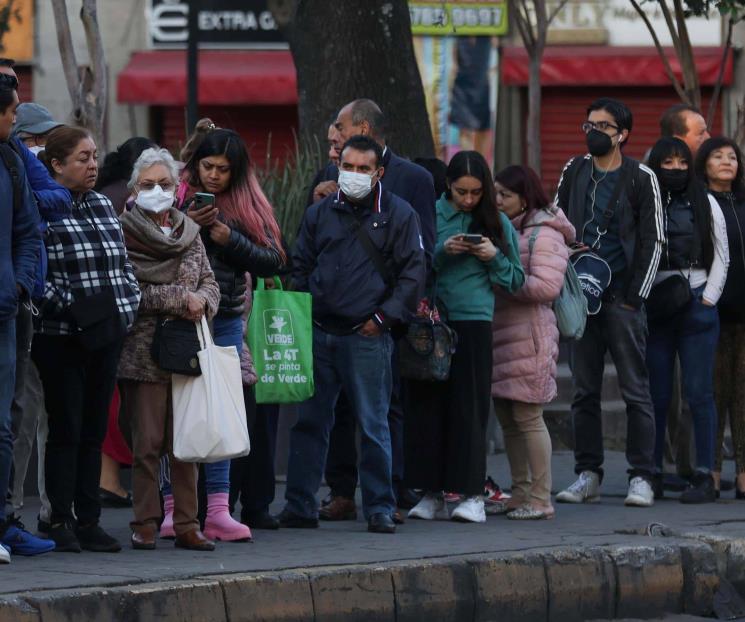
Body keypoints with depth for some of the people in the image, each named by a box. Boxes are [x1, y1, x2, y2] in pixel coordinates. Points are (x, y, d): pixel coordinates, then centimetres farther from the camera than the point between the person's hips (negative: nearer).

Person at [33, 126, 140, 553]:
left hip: (107, 337, 6)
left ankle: (89, 521, 13)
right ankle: (60, 522, 3)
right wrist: (69, 307, -20)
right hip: (61, 338, -6)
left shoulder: (103, 206, 14)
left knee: (94, 432, 9)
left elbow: (124, 265, 20)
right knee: (66, 430, -3)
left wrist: (129, 302, 6)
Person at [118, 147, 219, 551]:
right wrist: (180, 298, -12)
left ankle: (186, 524, 7)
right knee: (147, 441, -3)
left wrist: (202, 301, -9)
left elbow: (209, 282, 14)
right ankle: (145, 524, 3)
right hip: (144, 349, -4)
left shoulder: (189, 231, 14)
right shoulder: (125, 231, -2)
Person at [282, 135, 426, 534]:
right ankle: (299, 507, 10)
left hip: (367, 337, -4)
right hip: (318, 333, 4)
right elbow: (300, 266, 18)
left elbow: (413, 274, 0)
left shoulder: (397, 215, 1)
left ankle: (379, 509, 5)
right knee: (308, 422, 5)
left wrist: (383, 317, -7)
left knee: (373, 426, -1)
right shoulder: (320, 213, 11)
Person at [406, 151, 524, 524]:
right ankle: (432, 493, 9)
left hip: (473, 321, -1)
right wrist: (442, 251, -13)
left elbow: (516, 280, 10)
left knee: (469, 407, -3)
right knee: (427, 405, 1)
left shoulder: (497, 223, 8)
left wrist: (494, 257, -7)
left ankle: (472, 494, 2)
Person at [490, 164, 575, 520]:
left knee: (528, 417, -8)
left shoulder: (544, 234, -7)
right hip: (500, 334, 8)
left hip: (529, 337, -8)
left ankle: (540, 499, -4)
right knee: (507, 417, 9)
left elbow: (547, 286, -18)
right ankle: (520, 494, 16)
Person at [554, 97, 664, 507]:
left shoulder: (641, 179, 0)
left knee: (635, 390, -4)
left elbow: (653, 242, -2)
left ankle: (641, 477, -1)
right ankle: (587, 475, 10)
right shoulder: (575, 171, 12)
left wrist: (634, 297, -8)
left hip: (622, 299, -4)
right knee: (584, 391, 5)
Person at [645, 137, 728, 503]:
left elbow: (721, 256, 7)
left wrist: (707, 299, -1)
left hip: (697, 307, -1)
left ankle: (704, 476, -4)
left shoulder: (705, 204, 8)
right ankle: (653, 473, 6)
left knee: (698, 393, -3)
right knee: (656, 394, 1)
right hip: (654, 308, 1)